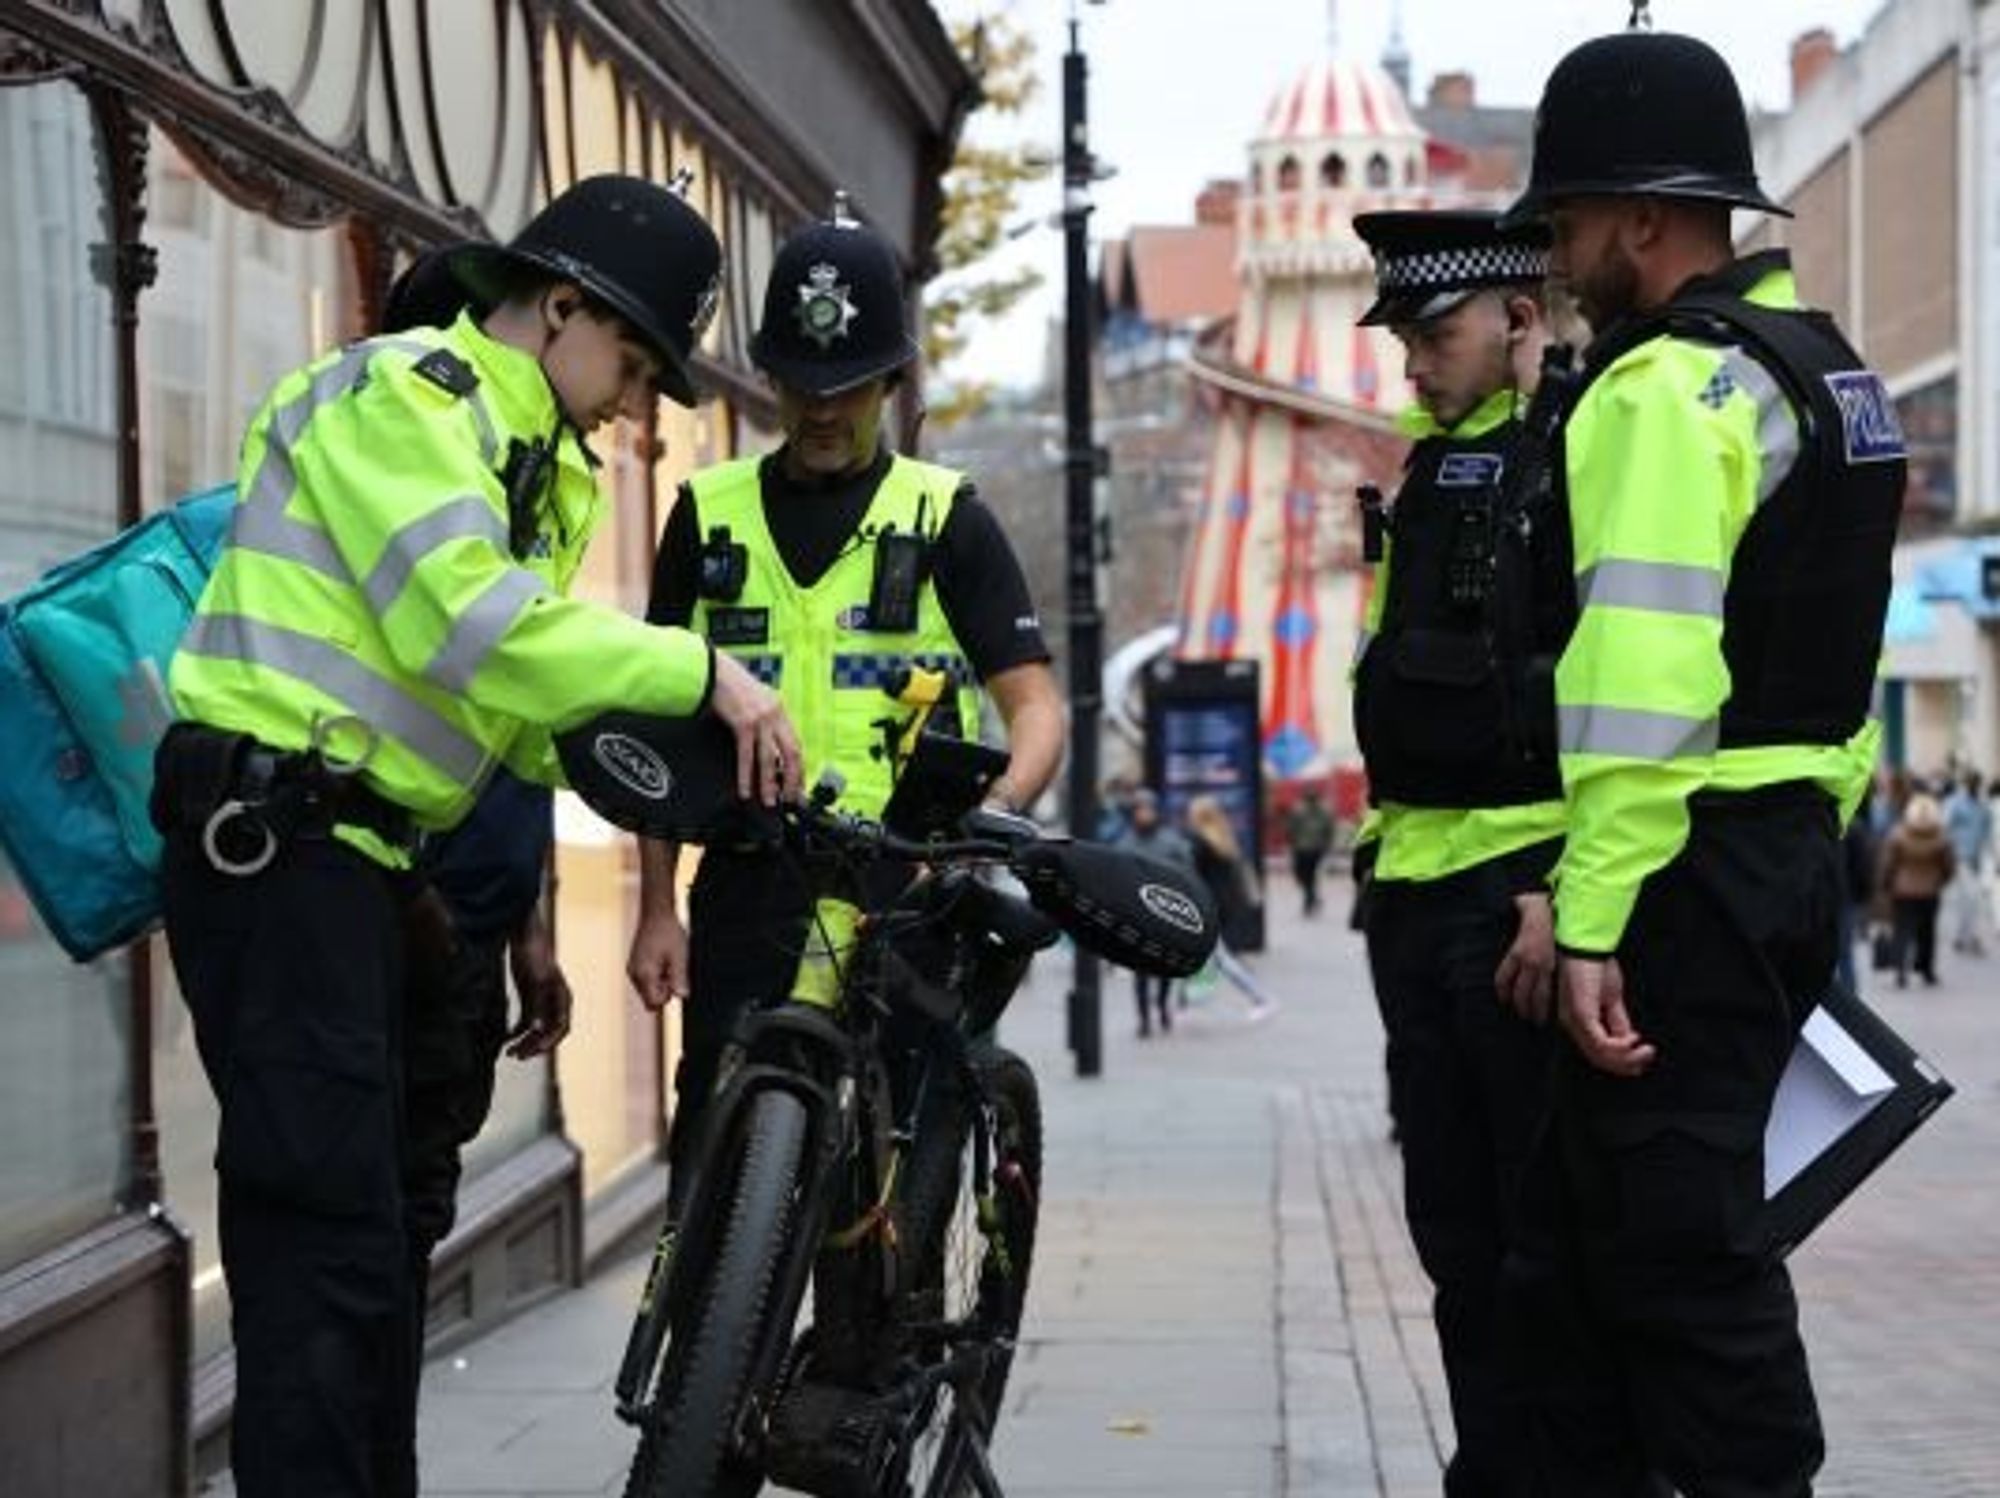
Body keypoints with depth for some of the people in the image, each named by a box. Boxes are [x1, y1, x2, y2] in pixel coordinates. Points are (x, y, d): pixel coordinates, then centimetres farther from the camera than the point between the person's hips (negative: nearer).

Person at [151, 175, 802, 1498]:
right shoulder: (400, 394, -9)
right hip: (277, 843, -10)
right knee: (330, 1249, -12)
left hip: (357, 856, 10)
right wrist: (703, 673, -20)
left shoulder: (541, 469, 21)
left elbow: (527, 699, 14)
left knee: (380, 1252, 14)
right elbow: (474, 629, -23)